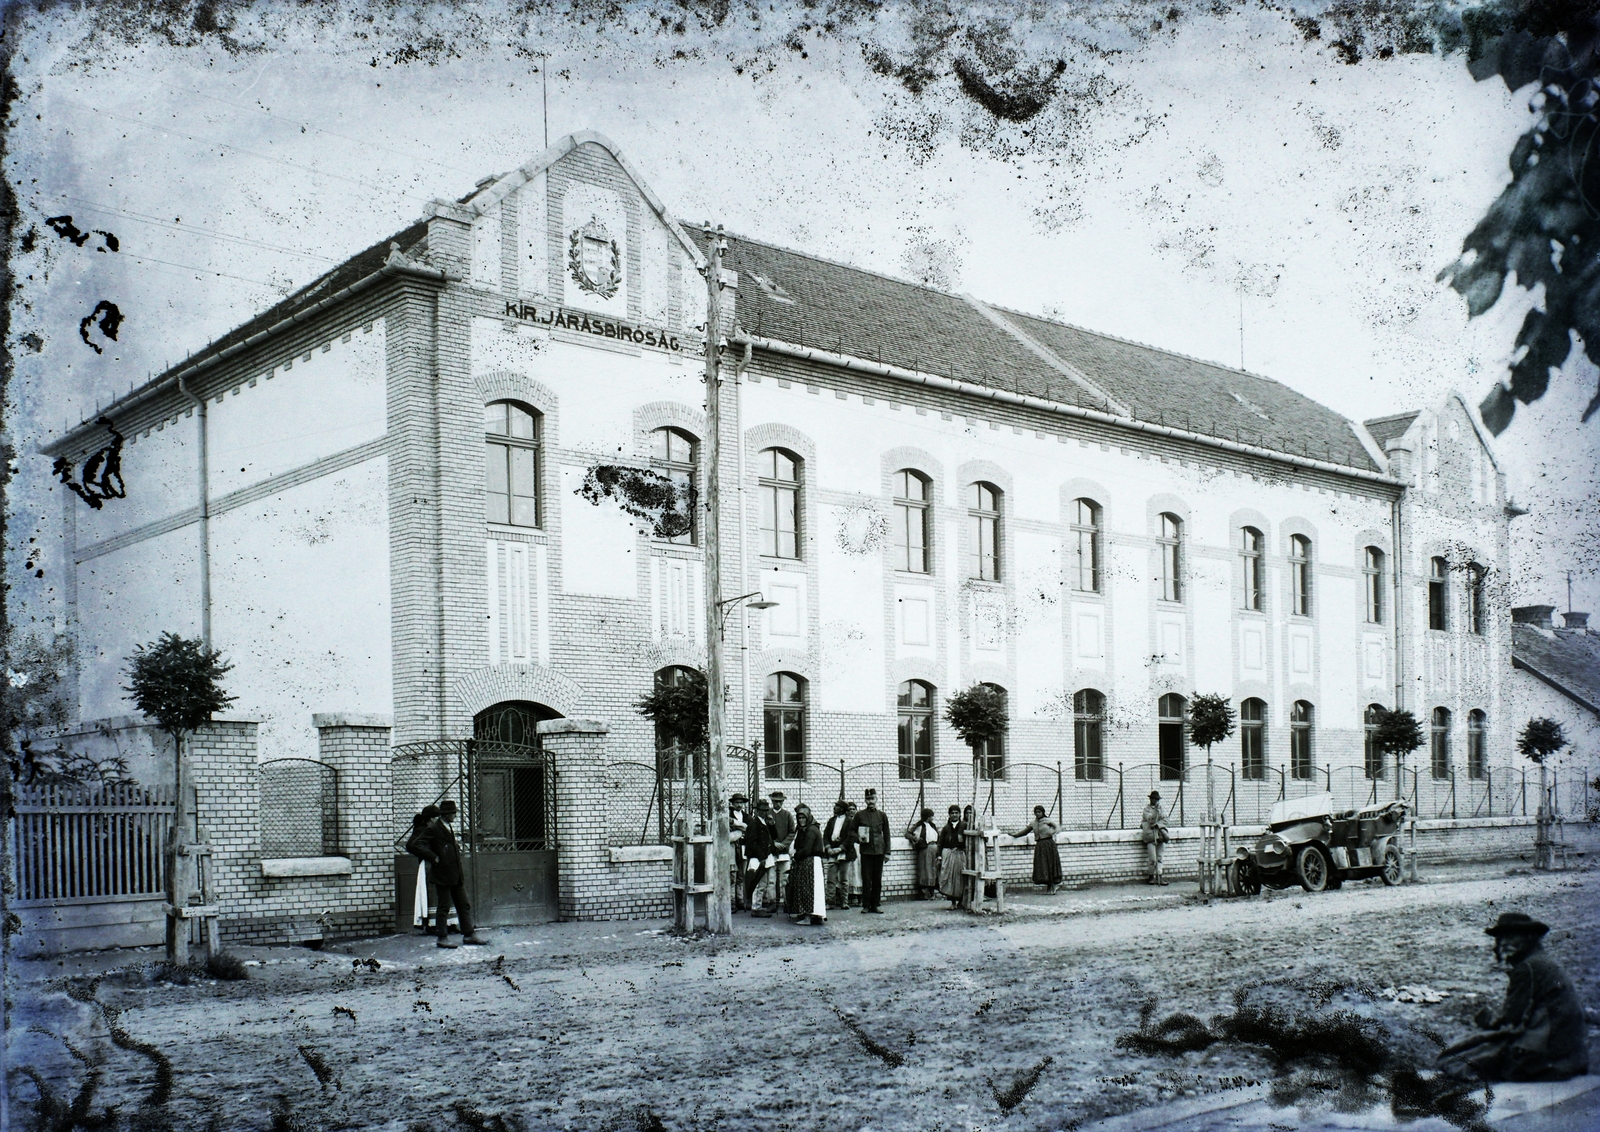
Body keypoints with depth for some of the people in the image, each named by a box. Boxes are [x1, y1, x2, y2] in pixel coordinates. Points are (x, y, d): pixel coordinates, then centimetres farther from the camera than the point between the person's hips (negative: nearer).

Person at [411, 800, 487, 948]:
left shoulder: (448, 828, 16)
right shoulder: (433, 829, -12)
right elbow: (419, 845, -19)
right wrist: (434, 858, -19)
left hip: (456, 875, 9)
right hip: (443, 875, -9)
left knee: (464, 905, 10)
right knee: (444, 906, -1)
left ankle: (468, 934, 15)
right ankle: (442, 938, 6)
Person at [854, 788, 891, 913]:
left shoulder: (882, 815, 9)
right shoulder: (860, 815, 5)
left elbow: (886, 834, 10)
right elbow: (853, 831, 13)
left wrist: (887, 852, 5)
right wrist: (858, 838, -9)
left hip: (879, 851, 2)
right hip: (866, 850, -2)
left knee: (878, 879, 4)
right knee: (866, 879, -3)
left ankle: (875, 905, 11)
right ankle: (866, 905, 3)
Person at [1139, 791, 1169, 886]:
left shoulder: (1160, 808, 16)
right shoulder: (1147, 809, 3)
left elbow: (1165, 820, 6)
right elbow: (1150, 819, -12)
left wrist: (1157, 825, -9)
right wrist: (1156, 810, -16)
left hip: (1159, 835, 4)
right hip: (1150, 836, -4)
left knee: (1159, 858, 3)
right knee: (1153, 859, -8)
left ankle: (1159, 877, 4)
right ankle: (1152, 877, 6)